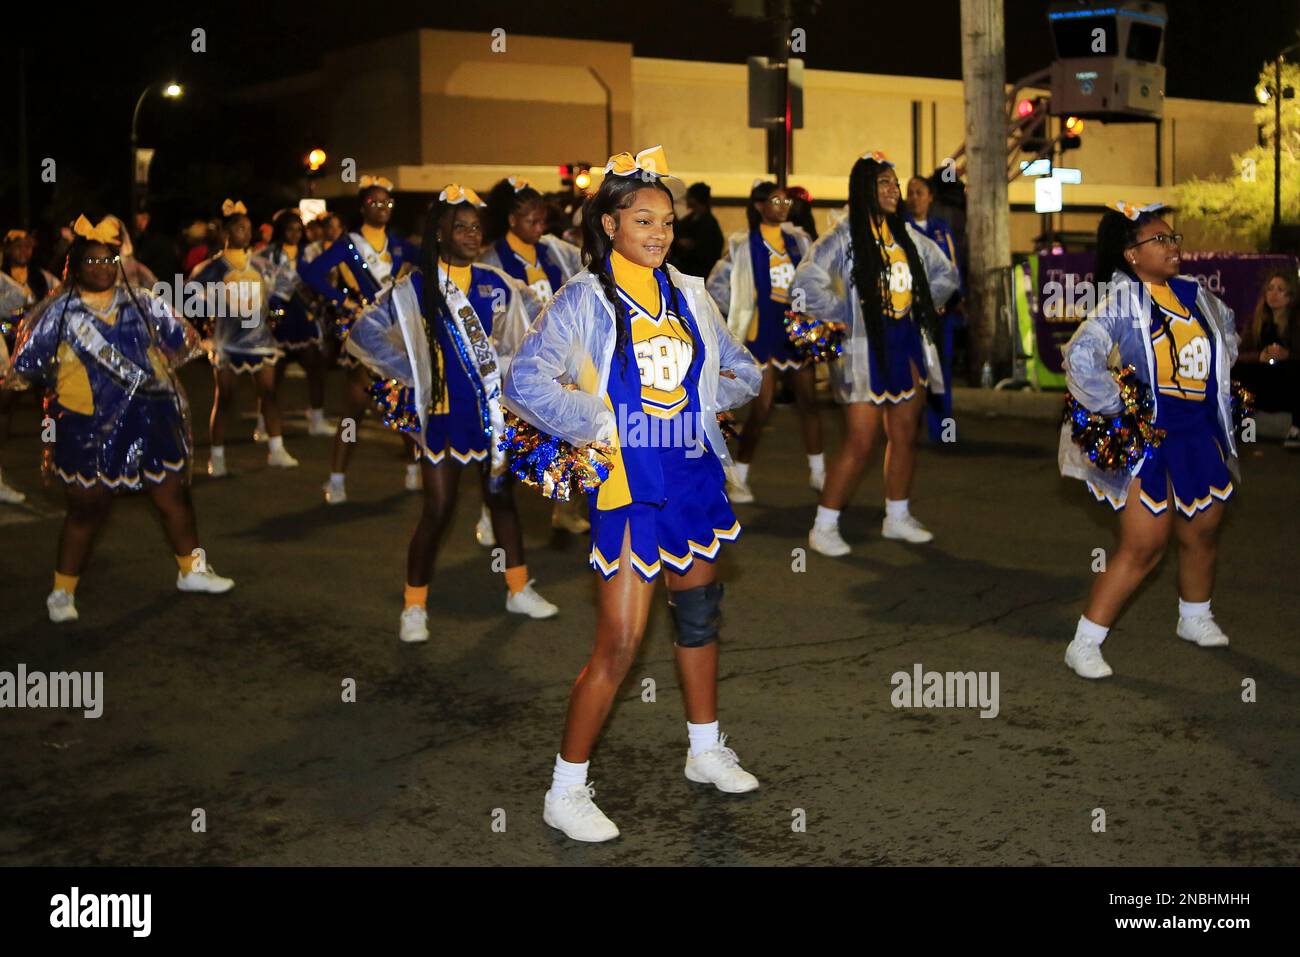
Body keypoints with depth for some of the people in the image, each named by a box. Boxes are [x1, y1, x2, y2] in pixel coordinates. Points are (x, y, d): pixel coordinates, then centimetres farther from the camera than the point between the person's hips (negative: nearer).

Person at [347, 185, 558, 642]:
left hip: (495, 405, 4)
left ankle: (519, 589, 27)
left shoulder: (496, 282, 3)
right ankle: (414, 607, 9)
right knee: (438, 509, -2)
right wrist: (412, 372, -7)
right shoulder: (415, 287, -7)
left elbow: (536, 318, 16)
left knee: (501, 494, 14)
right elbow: (364, 332, -6)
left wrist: (514, 363, 6)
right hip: (444, 409, -4)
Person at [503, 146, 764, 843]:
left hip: (694, 473, 6)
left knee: (699, 613, 18)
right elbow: (525, 380, -17)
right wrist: (598, 426, -16)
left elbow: (743, 372, 17)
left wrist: (709, 394, -2)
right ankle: (565, 791, 6)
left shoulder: (688, 295, 9)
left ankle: (706, 751, 37)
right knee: (620, 642, -6)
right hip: (627, 482, -6)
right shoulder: (585, 299, -8)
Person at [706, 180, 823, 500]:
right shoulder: (743, 244, -4)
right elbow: (716, 284, 0)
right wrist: (741, 312, -2)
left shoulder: (798, 239, 7)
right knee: (762, 407, -6)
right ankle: (738, 478, 6)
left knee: (808, 400, 8)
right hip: (763, 332, -5)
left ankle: (818, 471, 20)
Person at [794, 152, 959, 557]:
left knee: (905, 436, 11)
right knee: (860, 443, -7)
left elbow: (945, 274, 23)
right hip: (866, 348, -6)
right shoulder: (845, 235, -9)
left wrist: (921, 303, 9)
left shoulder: (907, 234, 10)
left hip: (907, 344, 6)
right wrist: (846, 316, -13)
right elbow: (806, 284, -19)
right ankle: (824, 526, 3)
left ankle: (898, 517, 25)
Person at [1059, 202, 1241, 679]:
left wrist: (1218, 380, 17)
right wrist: (1117, 410, -22)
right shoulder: (1123, 302, -15)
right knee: (1143, 547, -8)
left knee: (1202, 533, 18)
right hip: (1147, 437, -7)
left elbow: (1227, 329, 26)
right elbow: (1081, 357, -27)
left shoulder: (1194, 294, 5)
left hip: (1199, 432, 7)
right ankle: (1084, 644, 0)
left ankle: (1195, 618, 42)